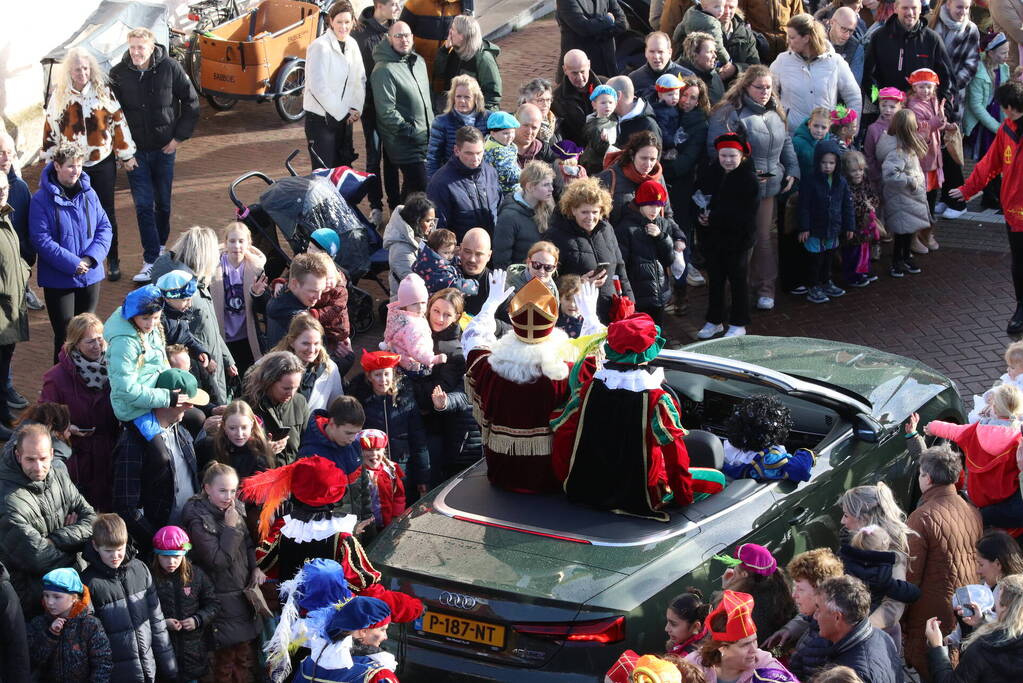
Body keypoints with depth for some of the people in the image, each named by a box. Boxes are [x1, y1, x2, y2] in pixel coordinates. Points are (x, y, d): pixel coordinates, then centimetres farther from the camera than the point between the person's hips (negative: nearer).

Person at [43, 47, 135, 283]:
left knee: (106, 212, 7)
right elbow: (51, 128, 6)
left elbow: (119, 122, 2)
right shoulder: (59, 95, 0)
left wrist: (126, 155, 3)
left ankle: (112, 261, 17)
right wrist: (49, 159, 7)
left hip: (103, 162, 0)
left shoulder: (104, 92, -2)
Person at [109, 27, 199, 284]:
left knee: (163, 202, 12)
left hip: (164, 147, 1)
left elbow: (191, 103, 1)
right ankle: (151, 260, -3)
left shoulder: (170, 68, -9)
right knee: (143, 205, -5)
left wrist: (179, 137, -3)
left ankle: (160, 246, 35)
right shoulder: (119, 73, -8)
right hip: (135, 149, -1)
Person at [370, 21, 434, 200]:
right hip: (405, 144, -8)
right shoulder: (383, 70, -15)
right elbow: (386, 112, -19)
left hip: (426, 139, 8)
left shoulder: (419, 62, 12)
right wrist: (410, 131, -18)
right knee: (420, 187, -12)